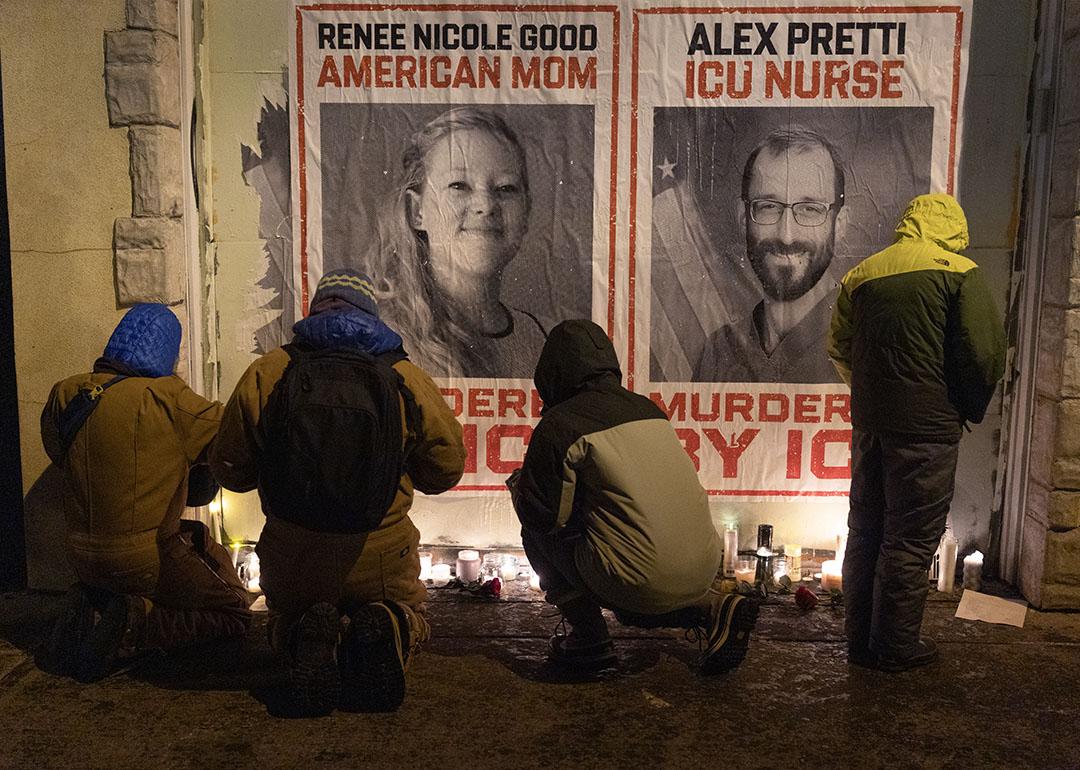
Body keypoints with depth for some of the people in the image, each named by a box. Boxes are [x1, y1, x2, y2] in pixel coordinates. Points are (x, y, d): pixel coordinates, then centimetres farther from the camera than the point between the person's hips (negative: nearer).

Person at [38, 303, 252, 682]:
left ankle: (88, 602, 10)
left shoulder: (64, 395, -2)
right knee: (234, 614, 8)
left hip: (84, 557, 7)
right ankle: (135, 622, -12)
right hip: (147, 559, -6)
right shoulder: (165, 398, -19)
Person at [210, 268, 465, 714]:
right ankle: (386, 630, -8)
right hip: (381, 556, 0)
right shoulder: (407, 379, -3)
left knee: (284, 623, 32)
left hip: (293, 556, 1)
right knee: (408, 614, 31)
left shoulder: (266, 374, -3)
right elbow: (445, 471, 5)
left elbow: (230, 470, 4)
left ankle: (307, 636, -7)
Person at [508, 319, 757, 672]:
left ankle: (589, 639, 16)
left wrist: (519, 484, 18)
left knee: (538, 534, 15)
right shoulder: (647, 408, 13)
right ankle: (712, 609, 14)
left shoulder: (559, 424, -8)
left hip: (643, 583, -7)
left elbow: (541, 516, -4)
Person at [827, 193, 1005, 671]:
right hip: (928, 426, -5)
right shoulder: (958, 271, -5)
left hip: (869, 422, 5)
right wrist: (972, 409, 4)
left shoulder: (861, 274, 11)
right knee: (911, 538, 4)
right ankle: (896, 646, 12)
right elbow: (986, 351, -10)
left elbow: (838, 349, 13)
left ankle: (860, 637, 23)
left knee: (865, 530, 14)